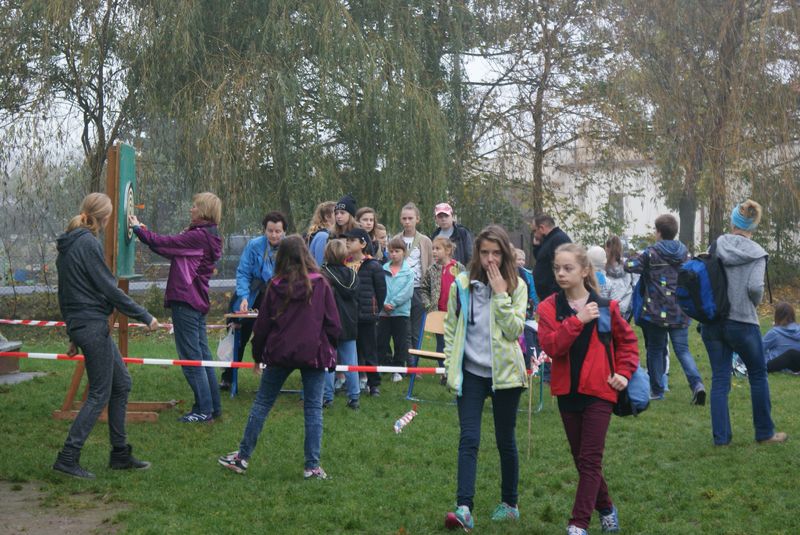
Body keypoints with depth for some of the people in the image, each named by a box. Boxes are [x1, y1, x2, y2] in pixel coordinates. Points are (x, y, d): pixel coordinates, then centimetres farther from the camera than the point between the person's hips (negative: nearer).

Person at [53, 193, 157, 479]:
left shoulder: (67, 244, 14)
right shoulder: (88, 243, -15)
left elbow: (67, 292, 20)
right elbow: (108, 287, -16)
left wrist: (74, 334, 27)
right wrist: (144, 316, -9)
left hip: (80, 324, 10)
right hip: (93, 325, -10)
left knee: (122, 383, 14)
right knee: (100, 394, -3)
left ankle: (120, 454, 19)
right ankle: (67, 458, -1)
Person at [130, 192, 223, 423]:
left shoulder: (198, 236, -17)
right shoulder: (208, 237, 14)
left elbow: (162, 243, -16)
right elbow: (171, 250, 17)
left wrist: (138, 228, -1)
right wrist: (143, 231, 15)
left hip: (186, 302, -10)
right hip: (198, 302, 10)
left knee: (191, 358, -4)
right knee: (202, 355, 14)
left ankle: (204, 410, 0)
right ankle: (213, 406, 21)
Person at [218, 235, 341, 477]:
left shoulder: (276, 286, -1)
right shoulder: (321, 285, -5)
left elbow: (262, 325, 4)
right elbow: (333, 325, -4)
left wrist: (257, 355, 17)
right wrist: (327, 347, 14)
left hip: (280, 353, 1)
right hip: (314, 353, -1)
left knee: (262, 403, 12)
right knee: (313, 409, 5)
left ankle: (243, 457, 18)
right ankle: (312, 466, 4)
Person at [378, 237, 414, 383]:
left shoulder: (408, 271, -4)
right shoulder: (383, 270, 3)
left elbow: (407, 292, -11)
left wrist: (393, 303, -15)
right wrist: (384, 303, -15)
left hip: (401, 312, -2)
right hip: (384, 312, 2)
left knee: (400, 342, 5)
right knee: (381, 341, 5)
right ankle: (384, 364, 18)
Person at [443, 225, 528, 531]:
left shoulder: (516, 286, -1)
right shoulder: (462, 284, 2)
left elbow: (514, 330, -13)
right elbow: (450, 328, 8)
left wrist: (500, 293, -17)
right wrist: (450, 366, 2)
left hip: (504, 372, 0)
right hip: (471, 372, 1)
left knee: (506, 440, 10)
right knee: (469, 439, -9)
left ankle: (509, 504, 26)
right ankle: (464, 509, -14)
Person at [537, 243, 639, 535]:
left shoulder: (605, 307, -2)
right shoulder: (549, 308, -2)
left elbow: (628, 340, 10)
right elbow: (550, 345, -15)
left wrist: (624, 372, -1)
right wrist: (578, 320, -22)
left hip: (599, 392, -3)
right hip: (567, 391, 3)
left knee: (590, 460, -5)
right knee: (582, 459, 13)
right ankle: (606, 508, 34)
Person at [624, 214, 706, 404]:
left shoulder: (651, 253, -7)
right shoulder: (685, 253, 8)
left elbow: (630, 266, -13)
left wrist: (636, 257, 7)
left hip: (657, 311, -3)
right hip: (679, 312, 3)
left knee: (656, 349, 11)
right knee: (682, 349, 5)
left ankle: (657, 390, 17)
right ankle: (697, 383, -16)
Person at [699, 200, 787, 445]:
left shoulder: (716, 247, 1)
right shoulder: (756, 253, -8)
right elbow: (755, 287, -18)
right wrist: (755, 303, 3)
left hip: (712, 322, 3)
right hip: (742, 323, -3)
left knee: (719, 378, 9)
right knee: (758, 375, 15)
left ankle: (721, 435, 7)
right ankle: (765, 433, 22)